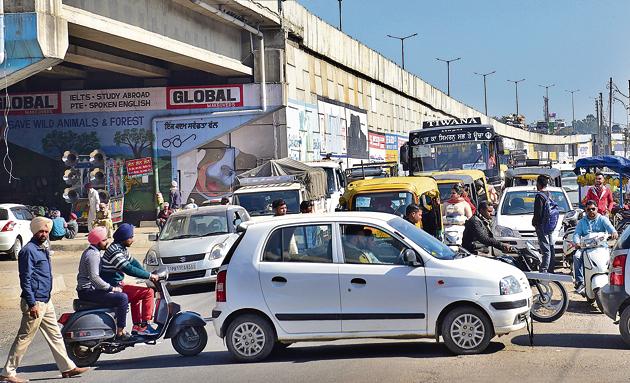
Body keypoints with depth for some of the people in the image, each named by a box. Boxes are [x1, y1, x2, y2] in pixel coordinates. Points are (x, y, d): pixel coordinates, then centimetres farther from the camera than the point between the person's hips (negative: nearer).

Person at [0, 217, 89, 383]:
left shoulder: (43, 249, 15)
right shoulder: (29, 250, -14)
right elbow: (25, 279, -19)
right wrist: (32, 304, -22)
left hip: (46, 301, 10)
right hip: (35, 302, -10)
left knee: (55, 335, 13)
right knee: (24, 338, -4)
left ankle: (67, 367, 20)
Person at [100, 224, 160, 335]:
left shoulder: (122, 248, 10)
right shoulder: (115, 251, -22)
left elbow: (133, 262, 17)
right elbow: (128, 269, -28)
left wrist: (148, 275, 6)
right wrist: (149, 276, -22)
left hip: (116, 285, 11)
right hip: (113, 288, -11)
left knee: (136, 295, 33)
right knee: (148, 292, -13)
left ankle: (137, 326, 31)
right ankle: (145, 326, -10)